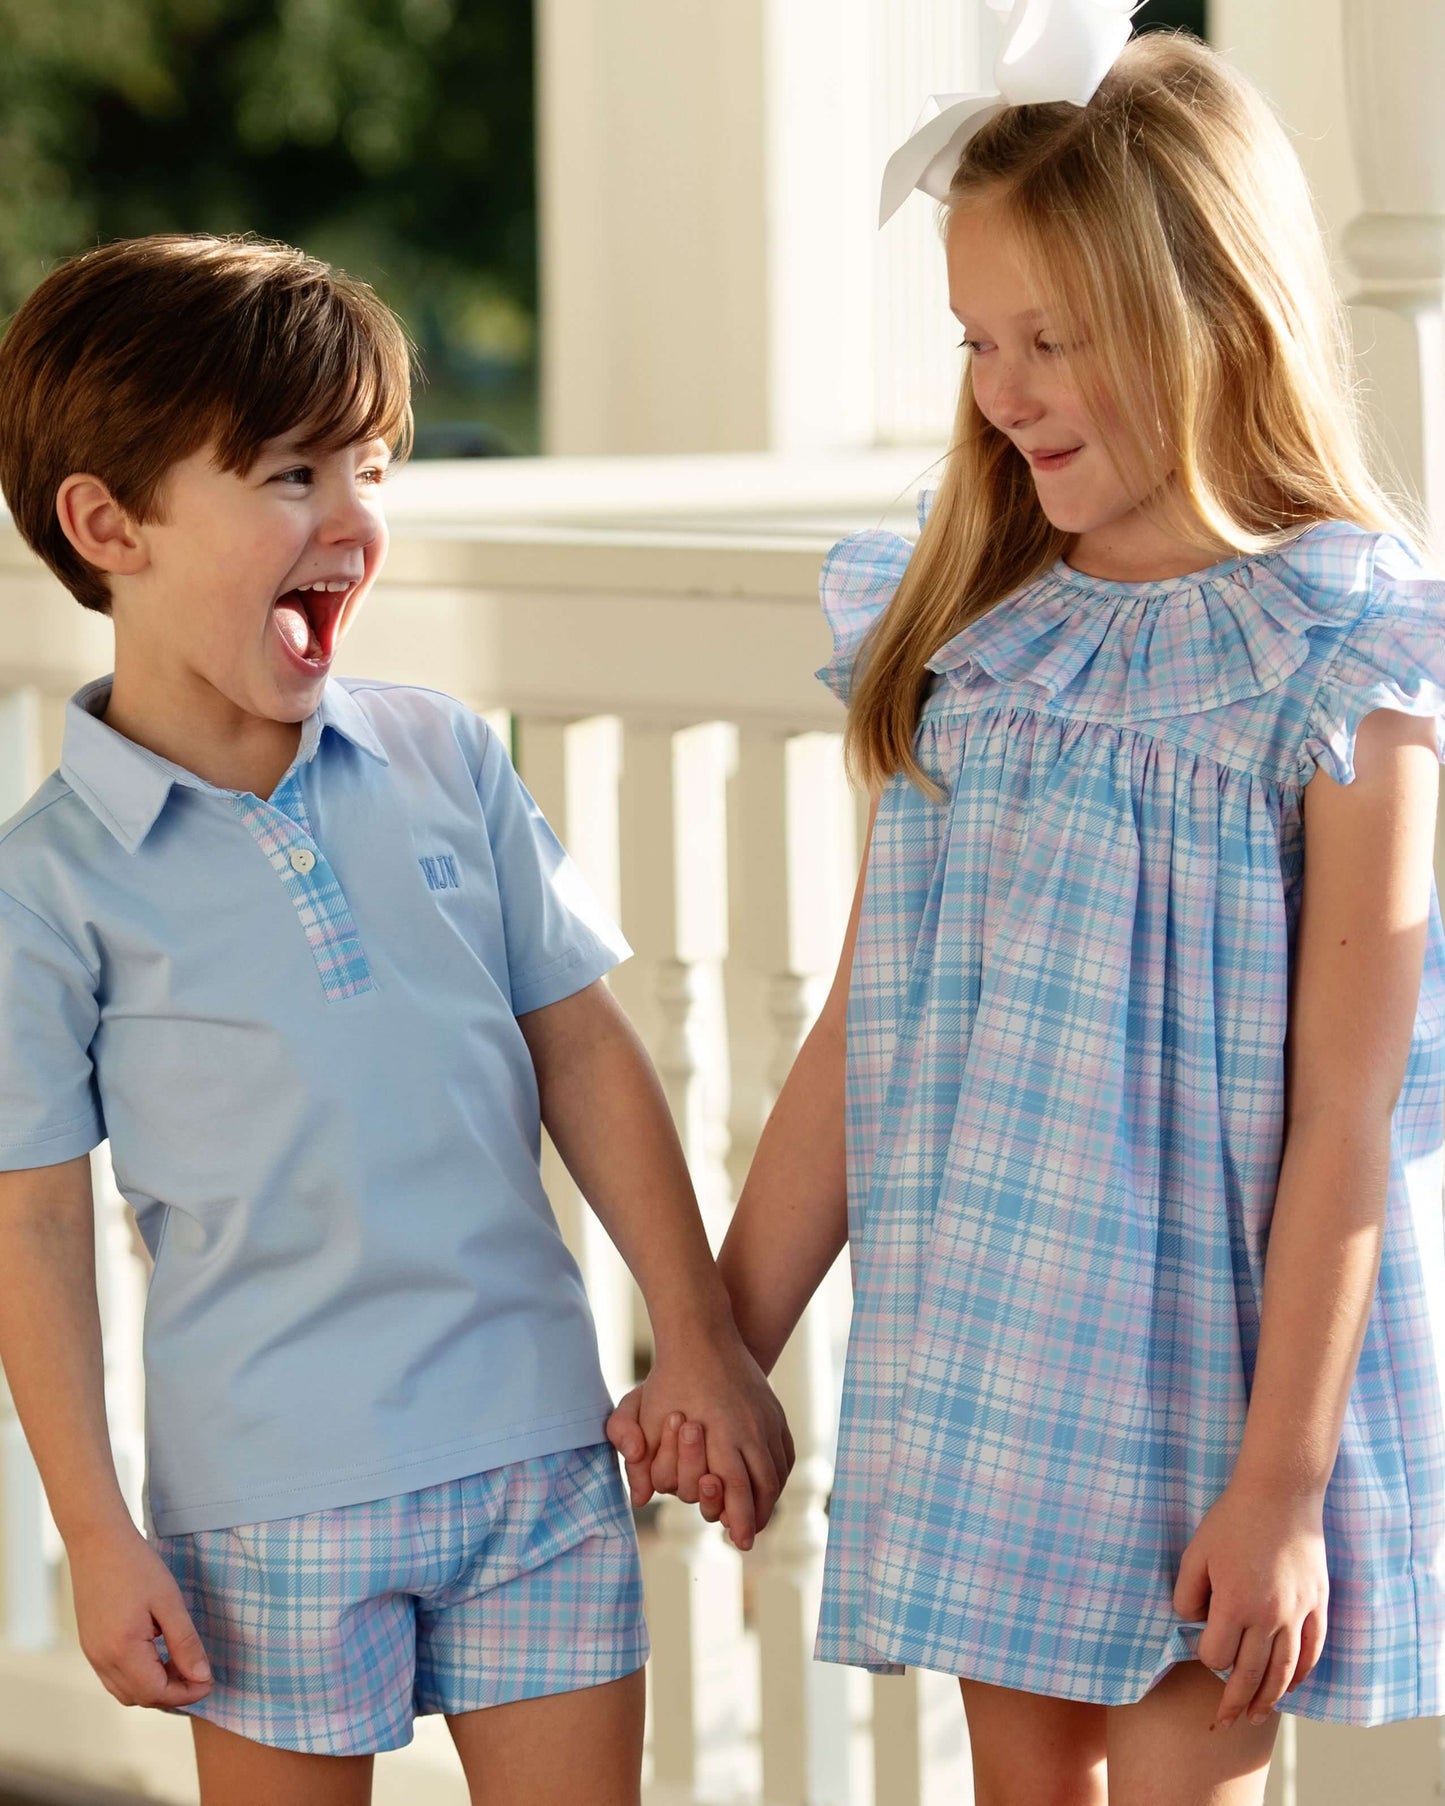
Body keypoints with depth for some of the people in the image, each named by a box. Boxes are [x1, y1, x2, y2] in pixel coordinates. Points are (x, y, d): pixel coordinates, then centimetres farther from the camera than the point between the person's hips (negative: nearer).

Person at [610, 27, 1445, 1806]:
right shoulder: (962, 638, 6)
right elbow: (855, 1040, 9)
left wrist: (1282, 1478, -16)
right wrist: (725, 1347, 8)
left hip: (1207, 1349, -5)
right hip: (975, 1348, 5)